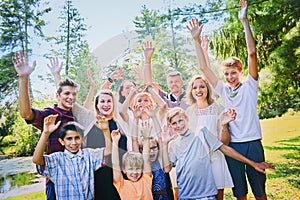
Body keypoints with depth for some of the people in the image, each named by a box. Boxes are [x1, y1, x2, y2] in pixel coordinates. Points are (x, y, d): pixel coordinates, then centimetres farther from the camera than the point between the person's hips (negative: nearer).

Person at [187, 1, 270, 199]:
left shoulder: (250, 86, 0)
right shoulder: (223, 91, 7)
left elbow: (252, 53, -11)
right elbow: (204, 67, 3)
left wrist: (245, 21, -16)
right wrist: (196, 39, -2)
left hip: (253, 143, -2)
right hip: (232, 145, 3)